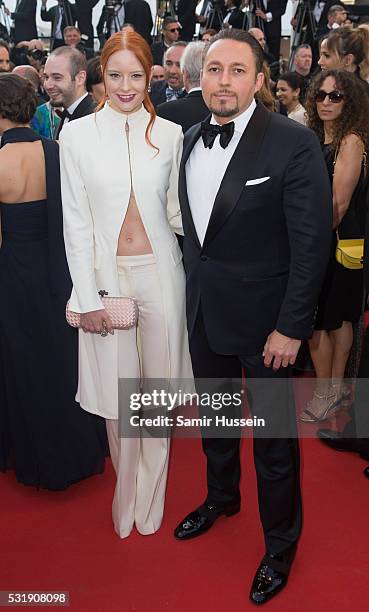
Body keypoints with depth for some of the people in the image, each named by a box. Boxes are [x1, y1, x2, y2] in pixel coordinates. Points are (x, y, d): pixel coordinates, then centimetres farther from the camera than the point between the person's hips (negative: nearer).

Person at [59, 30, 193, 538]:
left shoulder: (170, 134, 3)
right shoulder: (77, 135, -1)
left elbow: (176, 211, 9)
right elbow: (75, 222, -2)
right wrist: (88, 297, -7)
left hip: (160, 273, 1)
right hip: (106, 275, -1)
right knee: (118, 394, 8)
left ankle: (150, 499, 31)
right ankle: (125, 499, 32)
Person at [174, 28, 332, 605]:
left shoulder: (294, 143, -16)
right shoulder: (190, 140, 3)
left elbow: (312, 243, -16)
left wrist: (290, 327, -17)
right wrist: (192, 285, 7)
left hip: (263, 318, -6)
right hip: (203, 310, 6)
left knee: (273, 438, 9)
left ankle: (280, 544, 33)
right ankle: (221, 497, 50)